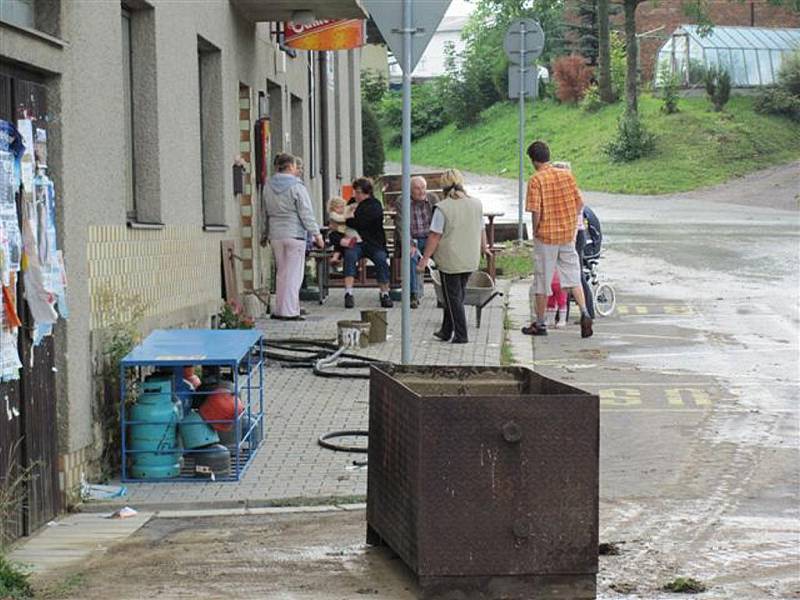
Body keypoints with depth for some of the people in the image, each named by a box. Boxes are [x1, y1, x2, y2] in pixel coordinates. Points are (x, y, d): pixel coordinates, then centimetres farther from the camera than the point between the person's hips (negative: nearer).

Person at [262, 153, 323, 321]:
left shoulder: (268, 186, 7)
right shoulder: (296, 186, -11)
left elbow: (266, 212, 14)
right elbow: (306, 213, -10)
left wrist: (267, 232, 22)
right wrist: (316, 234, -4)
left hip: (276, 235, 6)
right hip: (295, 234, -6)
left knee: (281, 272, 14)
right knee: (293, 273, -1)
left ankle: (279, 310, 15)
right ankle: (290, 311, -2)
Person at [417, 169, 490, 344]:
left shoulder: (443, 208, -15)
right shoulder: (476, 204, 2)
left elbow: (435, 236, -15)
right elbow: (481, 229, 13)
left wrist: (425, 258, -8)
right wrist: (484, 247, 30)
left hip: (450, 260, -6)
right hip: (470, 260, 6)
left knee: (453, 298, 4)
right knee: (457, 295, 17)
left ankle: (461, 335, 5)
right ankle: (446, 332, 26)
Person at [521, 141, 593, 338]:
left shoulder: (536, 180, -13)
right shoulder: (567, 175, 2)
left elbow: (536, 211, -18)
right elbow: (579, 203, 4)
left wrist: (535, 231, -3)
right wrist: (571, 224, 14)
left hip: (546, 235, -4)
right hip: (568, 234, 4)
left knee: (541, 281, 7)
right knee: (573, 278, 11)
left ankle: (540, 324, 16)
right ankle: (584, 314, -6)